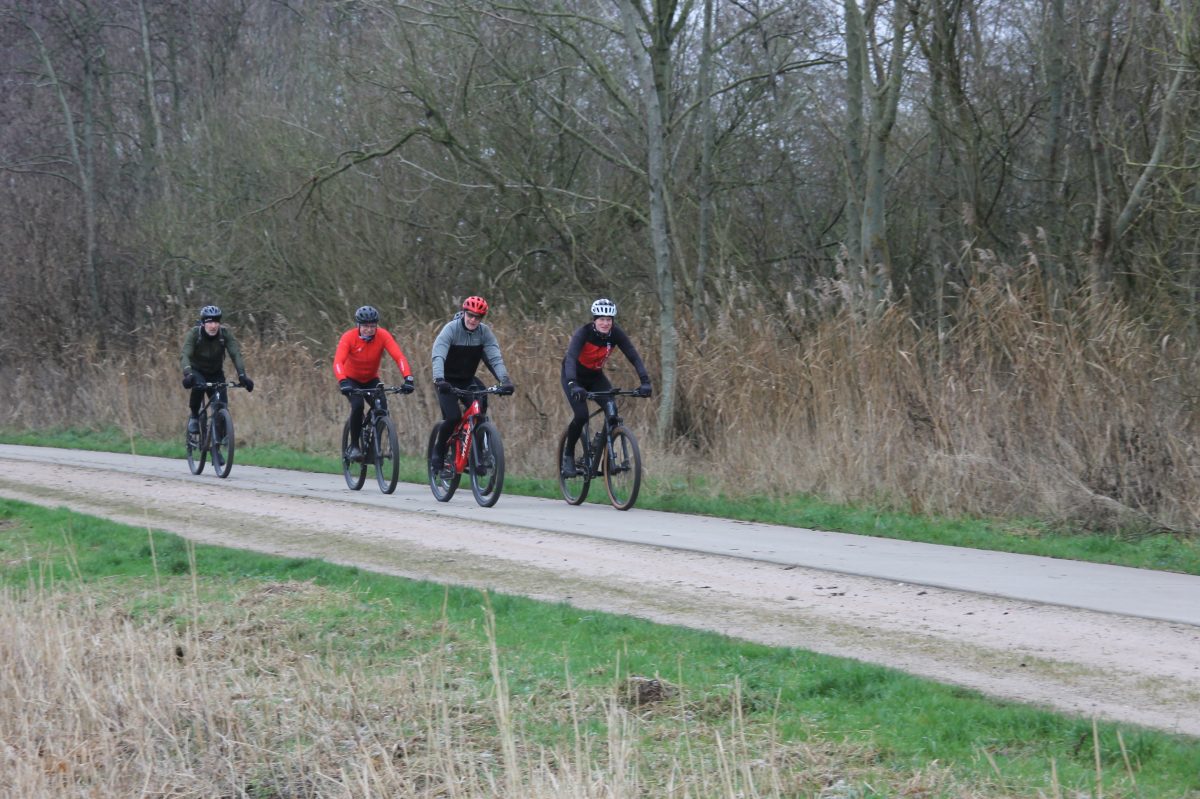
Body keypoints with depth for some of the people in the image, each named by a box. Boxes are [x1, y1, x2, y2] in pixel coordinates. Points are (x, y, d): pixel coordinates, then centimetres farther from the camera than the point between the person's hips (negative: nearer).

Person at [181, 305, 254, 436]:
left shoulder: (225, 333, -19)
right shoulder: (194, 334, -24)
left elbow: (236, 354, -27)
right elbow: (185, 355, -36)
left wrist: (242, 375, -42)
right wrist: (188, 374, -54)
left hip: (216, 373, 2)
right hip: (197, 370, -2)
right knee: (199, 385, -35)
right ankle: (194, 416, -10)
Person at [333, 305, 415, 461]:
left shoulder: (382, 336, -20)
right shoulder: (349, 337, -25)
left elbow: (399, 357, -29)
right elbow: (338, 362, -36)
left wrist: (408, 378, -45)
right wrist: (343, 382, -54)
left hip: (371, 379, 2)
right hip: (351, 379, -2)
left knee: (382, 406, -21)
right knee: (358, 405, -28)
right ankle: (353, 446, -13)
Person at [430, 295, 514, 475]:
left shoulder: (484, 332, -8)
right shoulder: (451, 329, -19)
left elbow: (495, 357, -18)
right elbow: (438, 356, -31)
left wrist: (505, 379, -34)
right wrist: (439, 379, -49)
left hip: (468, 381, 4)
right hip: (448, 381, -4)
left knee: (479, 410, -19)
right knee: (453, 417, -21)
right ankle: (438, 452, 2)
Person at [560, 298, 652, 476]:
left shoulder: (616, 334, -19)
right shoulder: (583, 333, -30)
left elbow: (634, 357, -22)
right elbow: (570, 358, -42)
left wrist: (645, 381, -38)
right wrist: (573, 385, -58)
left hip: (595, 376, 4)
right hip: (574, 376, -4)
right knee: (581, 415, -23)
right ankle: (568, 456, -1)